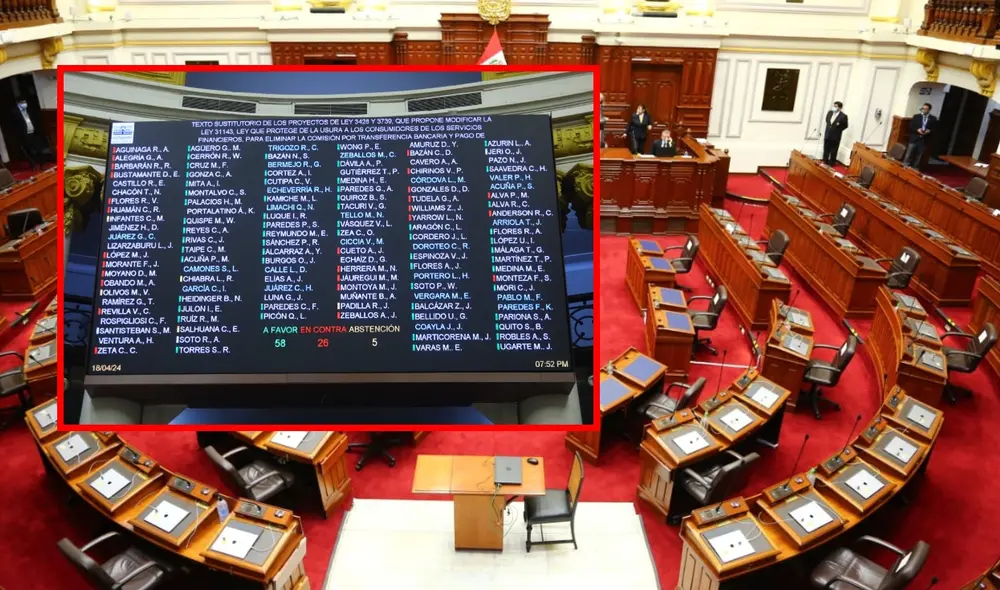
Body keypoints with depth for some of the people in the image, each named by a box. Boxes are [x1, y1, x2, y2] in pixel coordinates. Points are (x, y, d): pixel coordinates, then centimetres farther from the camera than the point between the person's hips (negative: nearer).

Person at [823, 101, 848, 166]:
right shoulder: (830, 112, 4)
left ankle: (831, 164, 13)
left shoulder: (843, 116, -12)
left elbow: (845, 126, -4)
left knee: (833, 152, 4)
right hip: (827, 135, 5)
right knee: (826, 150, 13)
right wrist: (829, 127, 9)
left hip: (835, 137, -5)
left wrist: (838, 129, -9)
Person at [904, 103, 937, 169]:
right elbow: (911, 127, 2)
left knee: (919, 157, 5)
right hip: (914, 139, 0)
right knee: (908, 155, -2)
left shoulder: (933, 119, 6)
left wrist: (929, 131, -16)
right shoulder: (916, 116, 6)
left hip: (924, 140, 1)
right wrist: (917, 130, -15)